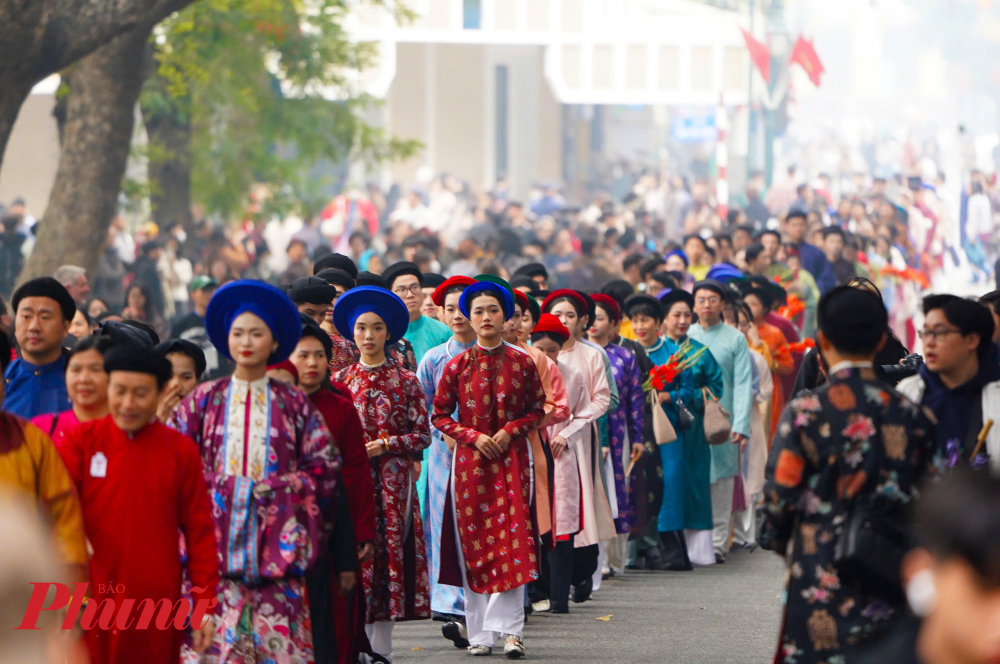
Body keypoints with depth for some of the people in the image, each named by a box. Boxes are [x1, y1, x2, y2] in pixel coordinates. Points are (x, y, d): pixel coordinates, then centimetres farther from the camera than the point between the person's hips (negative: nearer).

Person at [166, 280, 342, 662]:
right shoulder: (204, 400, 10)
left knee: (279, 629, -6)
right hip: (216, 529, 0)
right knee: (216, 630, -7)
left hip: (277, 539, 0)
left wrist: (280, 487, -4)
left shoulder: (293, 403, 10)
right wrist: (216, 485, -6)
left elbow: (325, 464, 7)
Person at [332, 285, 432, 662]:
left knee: (390, 551, -4)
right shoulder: (341, 380, 10)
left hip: (393, 480, -1)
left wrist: (384, 445, -10)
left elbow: (422, 435, 2)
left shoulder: (405, 381, 5)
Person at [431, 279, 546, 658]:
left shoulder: (522, 363, 3)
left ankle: (509, 629, -9)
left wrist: (509, 431, -8)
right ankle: (479, 633, 7)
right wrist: (473, 436, -8)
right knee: (472, 542, 1)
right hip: (470, 461, 1)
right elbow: (440, 414, 6)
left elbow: (537, 410, 9)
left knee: (512, 538, -10)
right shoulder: (457, 366, 3)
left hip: (512, 460, -1)